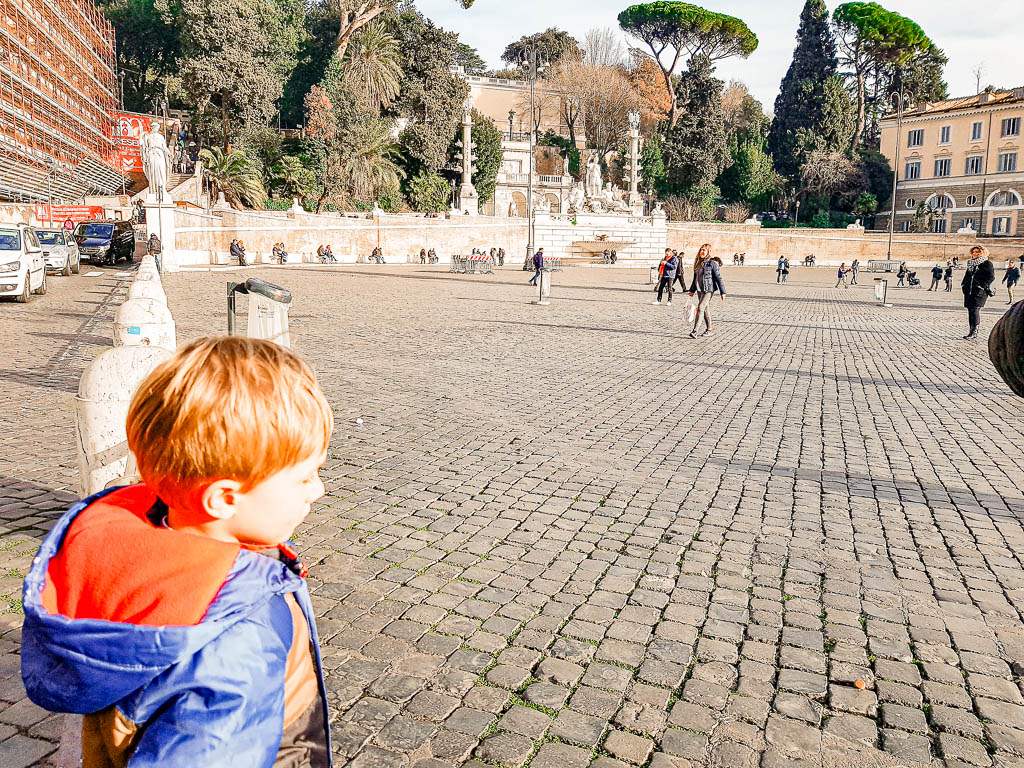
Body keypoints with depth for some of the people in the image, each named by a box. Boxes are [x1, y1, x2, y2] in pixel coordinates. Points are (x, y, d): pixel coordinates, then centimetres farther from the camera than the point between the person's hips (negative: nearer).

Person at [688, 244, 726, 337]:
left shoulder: (713, 263, -10)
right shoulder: (698, 262, 11)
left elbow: (718, 278, -9)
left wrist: (723, 292, -10)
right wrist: (692, 290, 21)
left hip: (708, 289, -7)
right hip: (699, 289, 7)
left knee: (700, 308, -14)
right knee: (706, 309, 13)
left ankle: (695, 331, -15)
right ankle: (709, 330, 22)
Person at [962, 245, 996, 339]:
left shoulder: (987, 264, -1)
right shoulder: (970, 263, 18)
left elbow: (991, 277, -6)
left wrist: (984, 286, -14)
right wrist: (964, 284, 14)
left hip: (980, 291, -7)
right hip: (969, 291, 7)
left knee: (975, 309, -15)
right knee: (970, 310, 6)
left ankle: (974, 332, -14)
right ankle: (971, 331, 11)